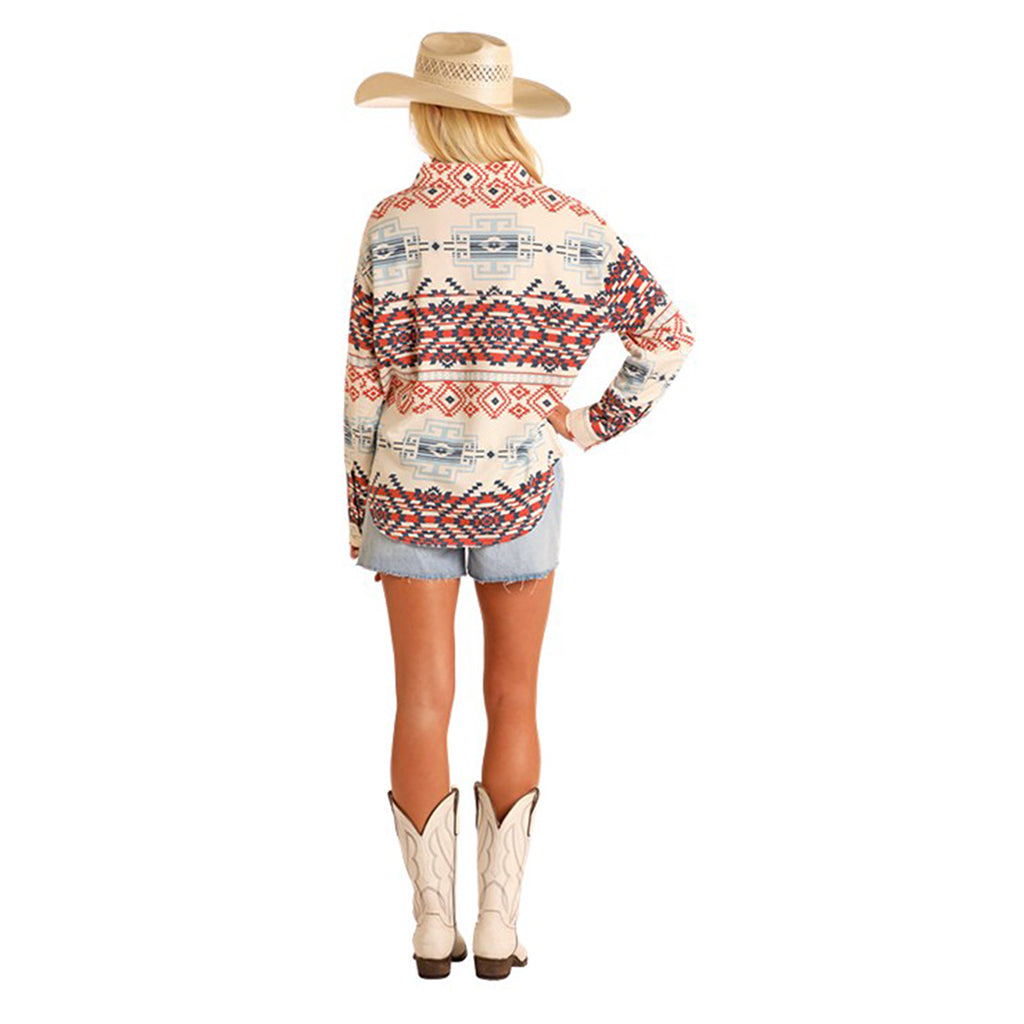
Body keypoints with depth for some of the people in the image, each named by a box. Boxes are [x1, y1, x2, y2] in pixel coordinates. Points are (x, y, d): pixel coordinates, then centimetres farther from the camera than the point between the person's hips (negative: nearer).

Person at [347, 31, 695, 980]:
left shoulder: (393, 224, -9)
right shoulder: (571, 223, -5)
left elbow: (367, 384, -6)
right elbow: (666, 334, -3)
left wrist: (358, 509, 3)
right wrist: (597, 423, 3)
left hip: (409, 481, 0)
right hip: (519, 488, 1)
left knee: (422, 705, 7)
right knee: (512, 703, 11)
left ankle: (433, 927, 11)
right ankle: (498, 928, 11)